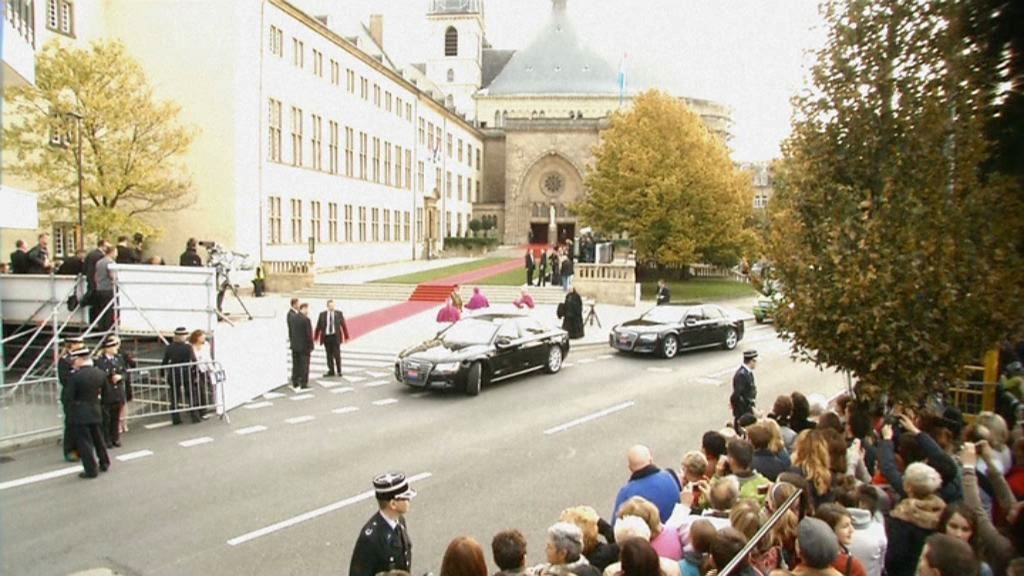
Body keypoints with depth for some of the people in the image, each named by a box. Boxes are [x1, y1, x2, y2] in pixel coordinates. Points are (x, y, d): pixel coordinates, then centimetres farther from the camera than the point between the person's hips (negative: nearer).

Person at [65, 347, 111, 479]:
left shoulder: (76, 376, -20)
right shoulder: (100, 373, -3)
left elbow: (70, 396, -13)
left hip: (79, 414, -6)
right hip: (95, 411, 6)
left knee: (84, 442, 4)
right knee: (98, 438, 22)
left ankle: (91, 470, 8)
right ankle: (104, 463, 32)